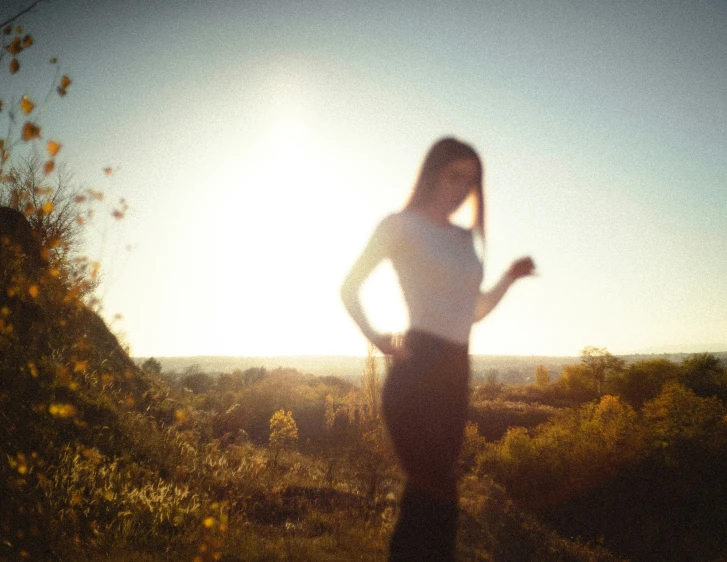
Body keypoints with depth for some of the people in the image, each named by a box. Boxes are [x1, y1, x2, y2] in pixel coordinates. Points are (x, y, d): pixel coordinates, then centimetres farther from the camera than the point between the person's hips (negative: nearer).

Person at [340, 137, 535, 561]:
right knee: (438, 490, -10)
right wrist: (376, 338, -12)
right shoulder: (402, 225, 0)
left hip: (456, 370, 7)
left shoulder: (466, 239, 18)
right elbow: (350, 289, 2)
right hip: (417, 368, -7)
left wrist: (510, 279, 9)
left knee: (430, 490, 11)